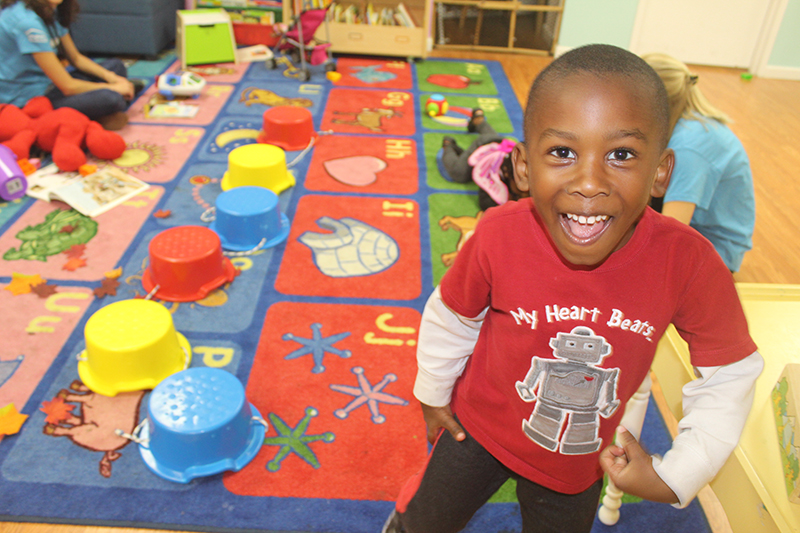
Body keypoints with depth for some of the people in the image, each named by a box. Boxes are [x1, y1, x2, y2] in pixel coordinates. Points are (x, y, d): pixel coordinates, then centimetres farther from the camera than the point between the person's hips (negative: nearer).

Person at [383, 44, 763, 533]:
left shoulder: (689, 263, -29)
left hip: (580, 457, 1)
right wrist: (433, 395, 5)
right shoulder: (498, 237, -31)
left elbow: (730, 373, -11)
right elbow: (450, 318, -10)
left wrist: (676, 475, -13)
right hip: (480, 428, 0)